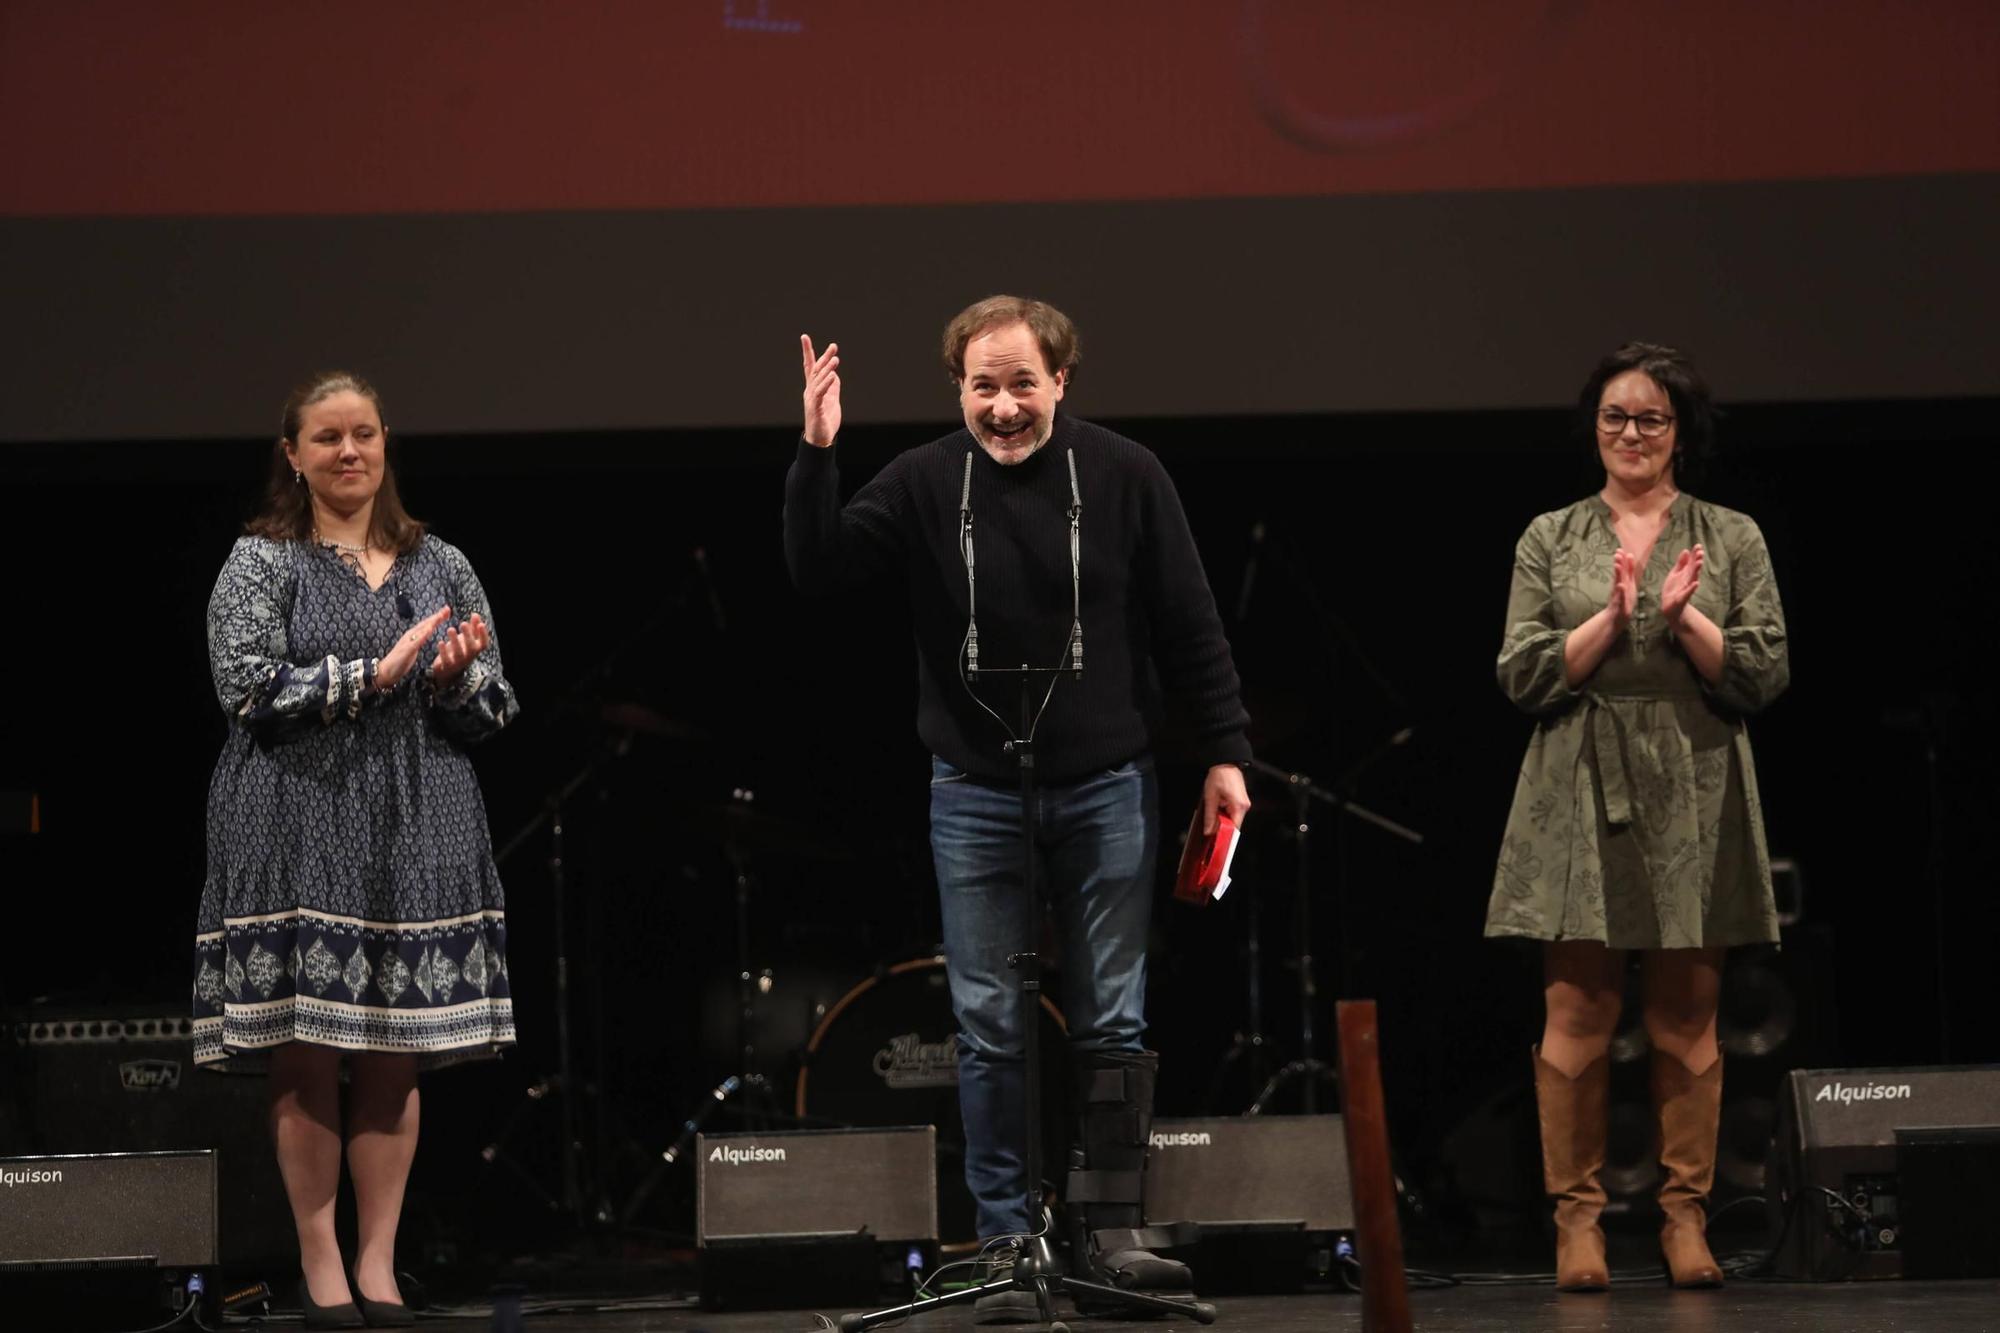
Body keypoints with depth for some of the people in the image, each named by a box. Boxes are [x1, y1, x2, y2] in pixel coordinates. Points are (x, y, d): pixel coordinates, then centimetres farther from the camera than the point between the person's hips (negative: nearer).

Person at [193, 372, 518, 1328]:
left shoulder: (441, 566, 12)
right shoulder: (261, 562, 3)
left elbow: (494, 711, 12)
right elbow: (250, 688, -11)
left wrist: (456, 677, -11)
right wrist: (375, 673, -15)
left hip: (415, 832, 3)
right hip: (299, 831, -3)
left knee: (396, 1053, 2)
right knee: (306, 1051, -4)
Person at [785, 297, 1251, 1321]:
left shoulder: (1122, 476, -3)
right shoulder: (924, 484, -3)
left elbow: (1190, 625, 1)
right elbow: (820, 570, -9)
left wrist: (1224, 753, -1)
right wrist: (816, 458, -21)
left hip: (1106, 787, 0)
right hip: (976, 794, 0)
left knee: (1111, 1022, 3)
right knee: (988, 1029, 2)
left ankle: (1109, 1228, 11)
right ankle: (1007, 1240, 8)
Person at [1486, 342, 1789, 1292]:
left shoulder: (1732, 538, 10)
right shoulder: (1550, 540, 10)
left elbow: (1764, 674, 2)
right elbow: (1524, 676, 1)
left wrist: (1684, 618, -12)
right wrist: (1613, 618, -12)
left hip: (1693, 799, 0)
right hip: (1581, 798, 0)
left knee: (1687, 1019, 2)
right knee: (1577, 1015, -5)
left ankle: (1685, 1216, 7)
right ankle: (1577, 1216, 0)